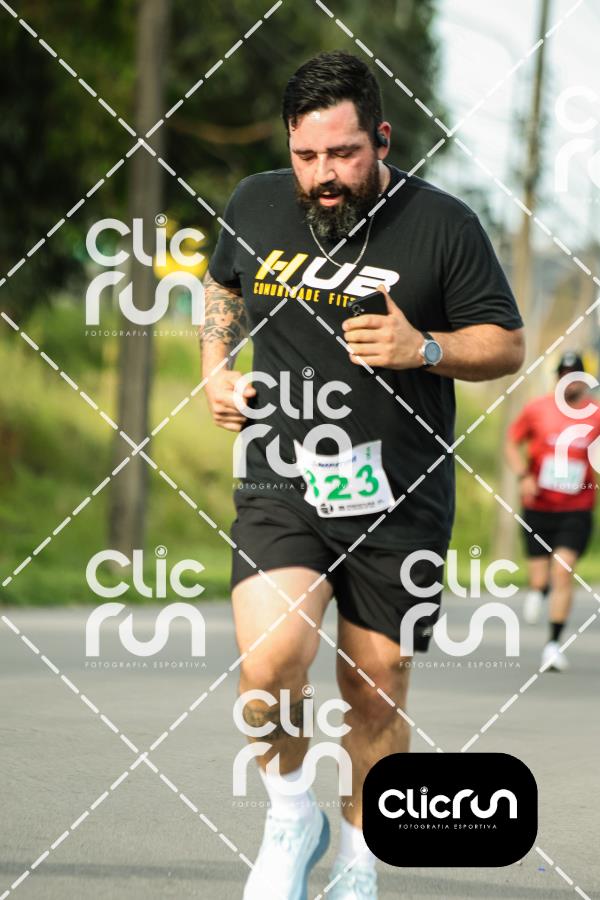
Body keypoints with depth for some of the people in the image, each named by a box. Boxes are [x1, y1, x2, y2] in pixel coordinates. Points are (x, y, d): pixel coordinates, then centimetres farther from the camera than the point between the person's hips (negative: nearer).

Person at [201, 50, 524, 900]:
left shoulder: (443, 225, -6)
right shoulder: (255, 205, 3)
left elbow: (507, 344, 1)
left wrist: (424, 349, -18)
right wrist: (217, 368, 12)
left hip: (398, 499, -1)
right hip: (280, 486, 1)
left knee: (376, 693, 7)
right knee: (272, 662, -21)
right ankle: (291, 820, 6)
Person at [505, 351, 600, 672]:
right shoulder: (536, 410, -1)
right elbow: (512, 443, 9)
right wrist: (523, 475, -6)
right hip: (538, 509, 1)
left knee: (563, 572, -16)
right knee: (540, 580, 2)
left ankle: (554, 645, -9)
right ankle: (536, 591, 40)